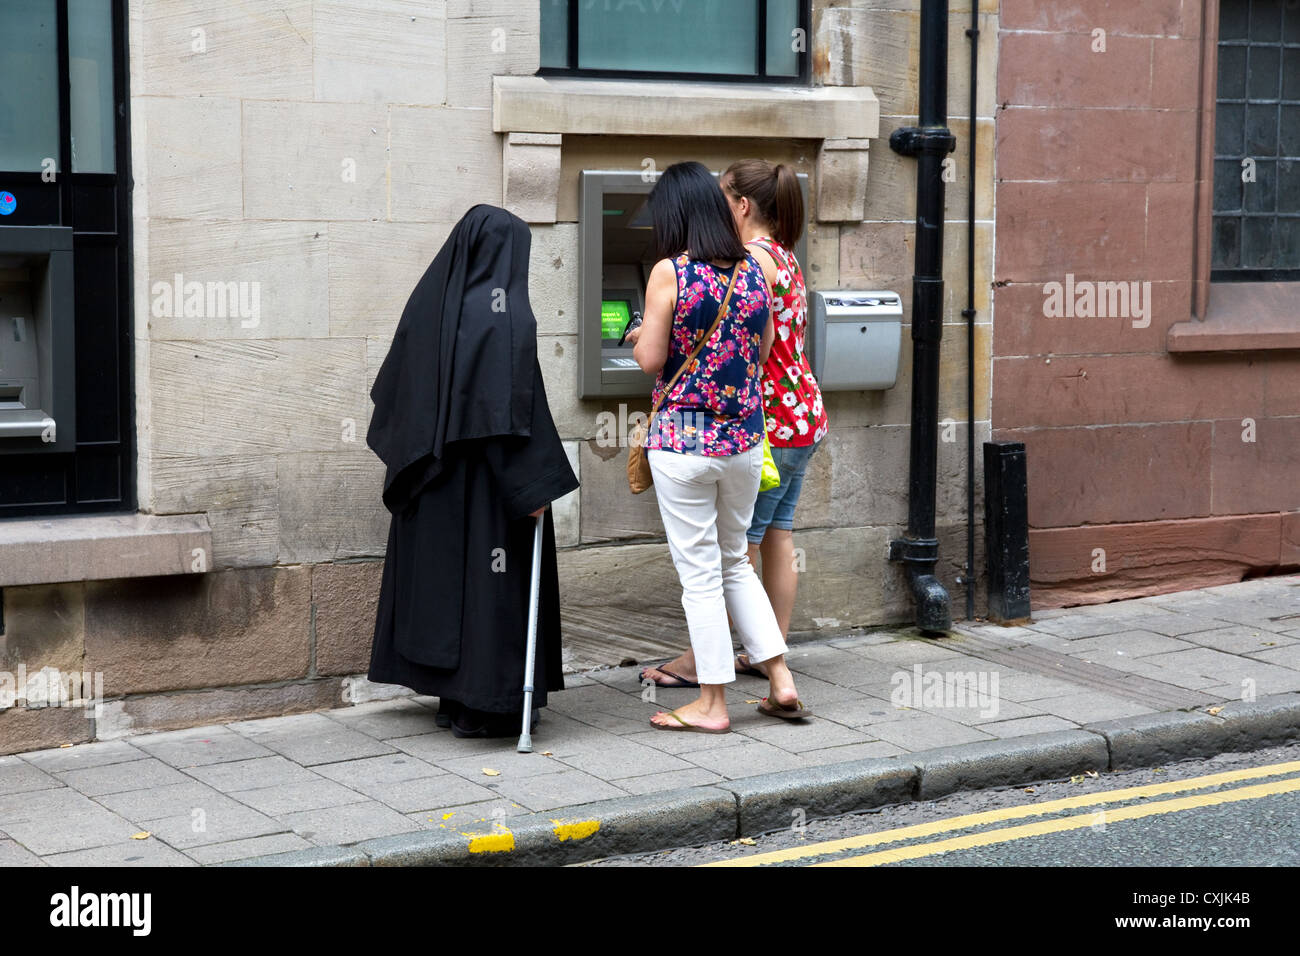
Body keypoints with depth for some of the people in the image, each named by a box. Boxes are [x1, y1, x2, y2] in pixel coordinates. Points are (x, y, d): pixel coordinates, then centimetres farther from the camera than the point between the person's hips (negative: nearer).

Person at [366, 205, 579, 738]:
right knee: (489, 575, 0)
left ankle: (452, 696, 21)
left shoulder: (431, 298, 7)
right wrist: (538, 482, -18)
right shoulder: (503, 309, -15)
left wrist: (406, 454, 24)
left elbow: (393, 387, 13)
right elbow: (514, 399, -21)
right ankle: (485, 707, 3)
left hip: (435, 475, 7)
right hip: (485, 473, -7)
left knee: (442, 570, 13)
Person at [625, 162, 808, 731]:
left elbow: (650, 360, -10)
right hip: (744, 438, 5)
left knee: (700, 572, 4)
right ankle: (781, 681, 17)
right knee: (735, 562, 20)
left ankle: (712, 703, 10)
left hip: (683, 440, -5)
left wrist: (643, 336, 11)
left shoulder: (669, 273, -12)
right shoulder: (753, 270, 3)